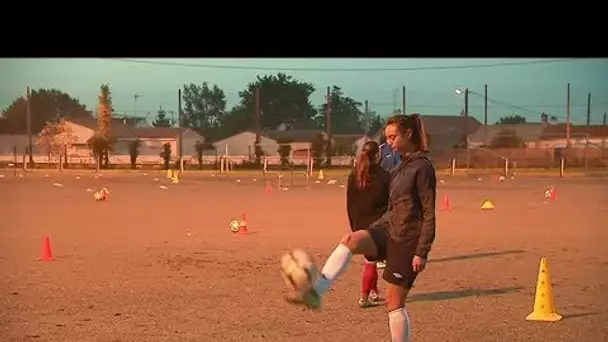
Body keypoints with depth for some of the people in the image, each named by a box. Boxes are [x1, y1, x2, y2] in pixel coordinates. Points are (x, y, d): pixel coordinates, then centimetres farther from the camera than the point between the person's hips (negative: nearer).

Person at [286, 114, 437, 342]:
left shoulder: (423, 167, -12)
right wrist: (371, 230, 21)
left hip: (407, 239, -7)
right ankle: (316, 292, -30)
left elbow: (429, 213, -15)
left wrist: (422, 252, -18)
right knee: (351, 240, -22)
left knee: (394, 303, -1)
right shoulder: (401, 166, 13)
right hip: (389, 230, 7)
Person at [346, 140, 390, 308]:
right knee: (371, 261, 0)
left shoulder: (354, 175, 3)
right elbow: (389, 203, -9)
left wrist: (354, 226, 15)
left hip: (360, 225, 5)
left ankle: (374, 292, 28)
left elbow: (349, 204, 7)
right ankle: (364, 297, -1)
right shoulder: (383, 176, -11)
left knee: (370, 258, 20)